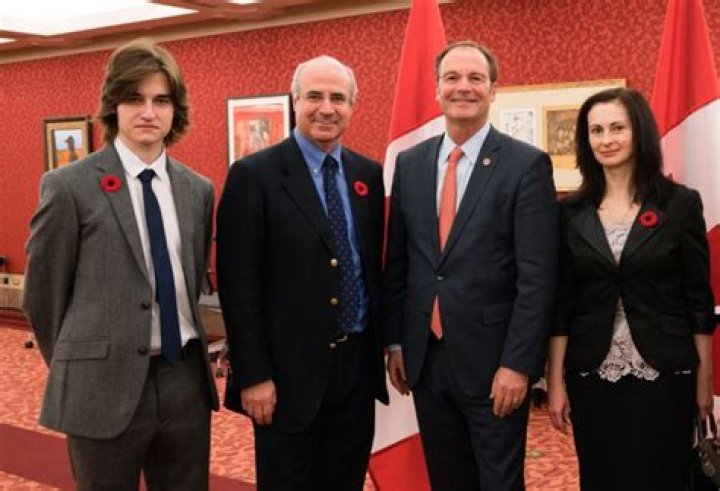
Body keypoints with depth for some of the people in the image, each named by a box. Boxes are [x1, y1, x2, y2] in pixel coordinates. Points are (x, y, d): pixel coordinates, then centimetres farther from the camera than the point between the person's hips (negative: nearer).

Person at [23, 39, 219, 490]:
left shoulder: (198, 190, 6)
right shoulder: (69, 186, -8)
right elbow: (43, 292, -1)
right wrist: (77, 366, 8)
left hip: (186, 380, 4)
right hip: (105, 386, -4)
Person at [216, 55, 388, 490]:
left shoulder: (370, 175, 7)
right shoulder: (254, 175, -9)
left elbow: (378, 266, 12)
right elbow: (238, 284, -11)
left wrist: (386, 347, 9)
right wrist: (253, 375, -14)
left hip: (358, 366, 5)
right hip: (290, 372, -5)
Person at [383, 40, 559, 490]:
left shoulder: (527, 164, -8)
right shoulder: (410, 163, 6)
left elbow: (537, 276, -12)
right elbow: (397, 261, 10)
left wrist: (518, 364, -16)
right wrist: (395, 342, 9)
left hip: (493, 360, -4)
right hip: (425, 358, 5)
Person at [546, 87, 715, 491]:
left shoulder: (681, 203, -2)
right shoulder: (571, 213, 3)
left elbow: (698, 298, 0)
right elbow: (561, 304, 3)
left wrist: (704, 376, -1)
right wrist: (556, 380, 0)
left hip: (664, 376, -1)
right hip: (592, 379, 2)